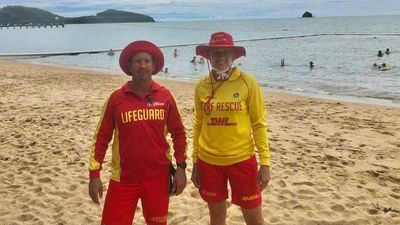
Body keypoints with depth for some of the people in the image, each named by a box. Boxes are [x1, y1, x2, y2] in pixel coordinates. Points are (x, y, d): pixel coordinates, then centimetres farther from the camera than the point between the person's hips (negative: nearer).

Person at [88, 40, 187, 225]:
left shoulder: (165, 96, -1)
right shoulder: (116, 98, -4)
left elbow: (178, 132, 5)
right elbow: (101, 137, 0)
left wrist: (181, 167, 1)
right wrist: (94, 175, -3)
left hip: (157, 176, 1)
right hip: (123, 178, -1)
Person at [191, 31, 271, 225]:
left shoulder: (247, 82, -8)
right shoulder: (201, 86, 0)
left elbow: (259, 124, -5)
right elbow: (198, 125, 7)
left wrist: (265, 162, -8)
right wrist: (195, 163, 8)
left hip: (241, 159, -2)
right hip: (208, 161, 3)